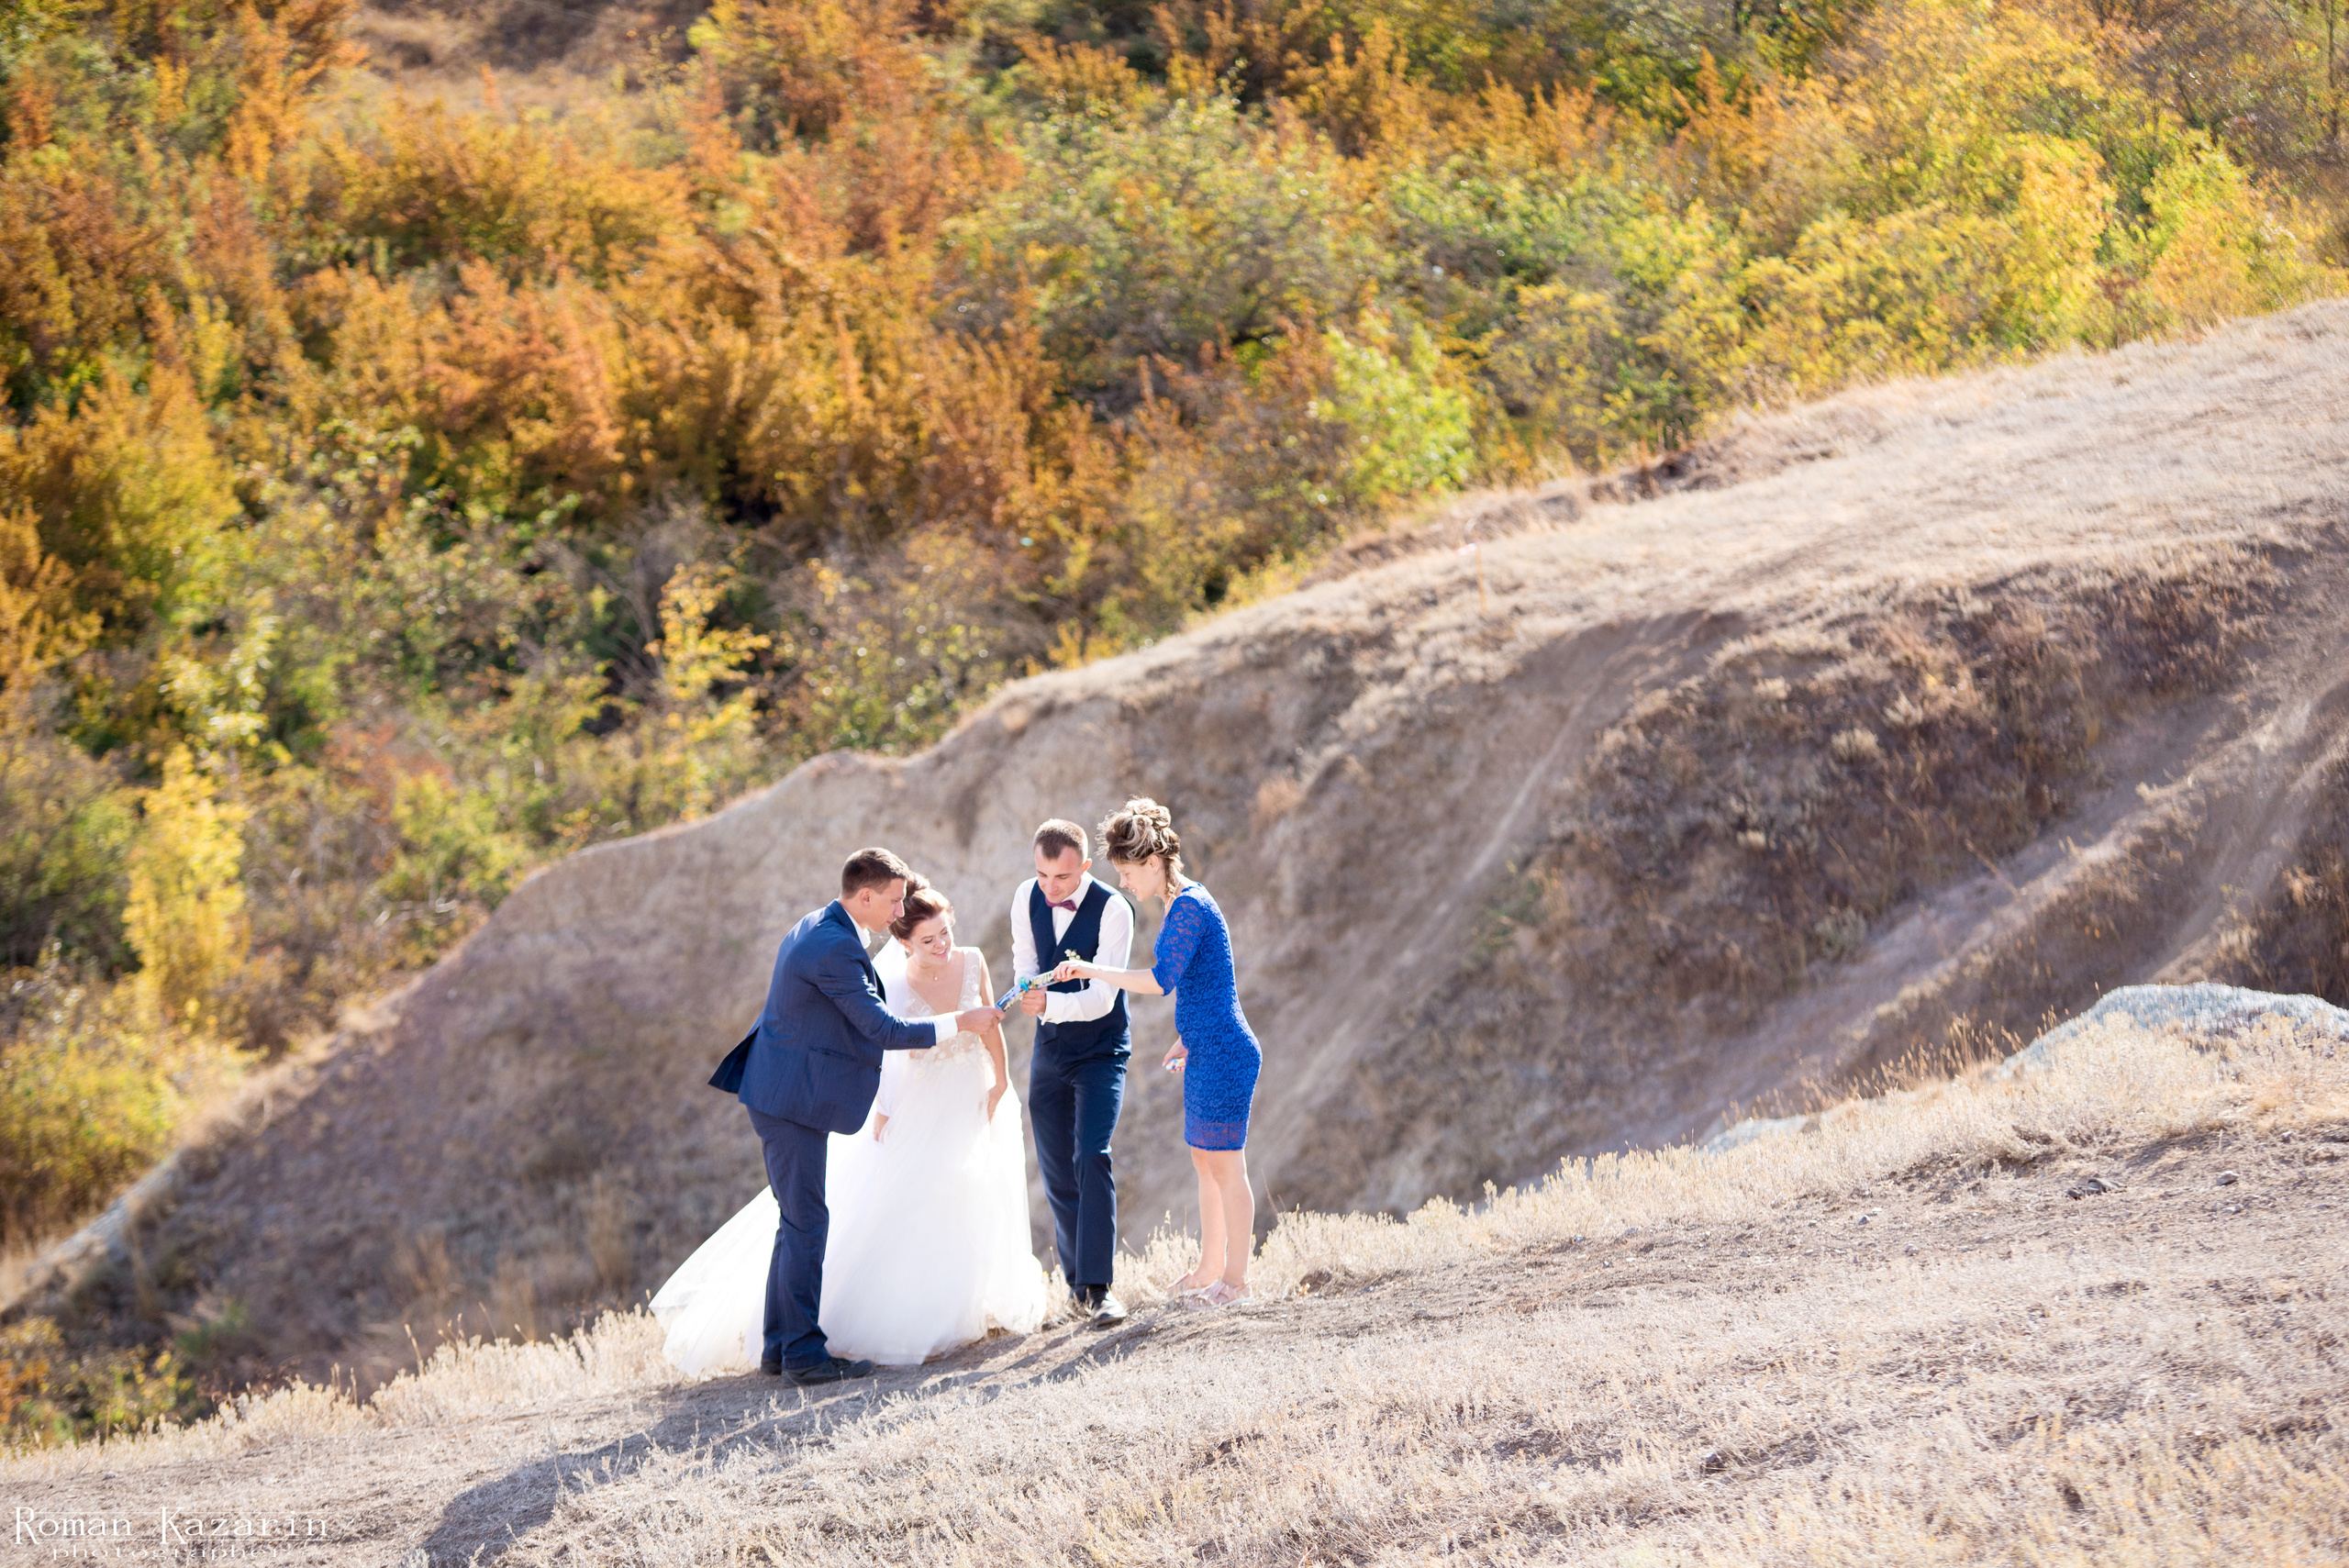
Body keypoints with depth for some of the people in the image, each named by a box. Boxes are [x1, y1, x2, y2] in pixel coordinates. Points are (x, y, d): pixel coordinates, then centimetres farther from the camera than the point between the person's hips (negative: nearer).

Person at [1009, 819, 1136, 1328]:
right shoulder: (1027, 898, -4)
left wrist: (1051, 1004, -42)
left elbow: (1102, 998, -25)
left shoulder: (1113, 911, -20)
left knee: (1092, 1160, -20)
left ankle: (1098, 1288, -22)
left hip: (1100, 1051, -5)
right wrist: (1030, 991, -9)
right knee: (1056, 1171, 7)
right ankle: (1076, 1280, 20)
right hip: (1048, 1051, 5)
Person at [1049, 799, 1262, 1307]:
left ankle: (1235, 1278, 4)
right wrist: (1186, 1038, 25)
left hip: (1223, 1053, -10)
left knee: (1225, 1165, -3)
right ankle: (1210, 1269, 24)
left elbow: (1161, 980, -26)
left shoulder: (1189, 908, -17)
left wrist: (1092, 970, -20)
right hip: (1208, 1051, 10)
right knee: (1205, 1161, 16)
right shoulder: (1184, 903, 14)